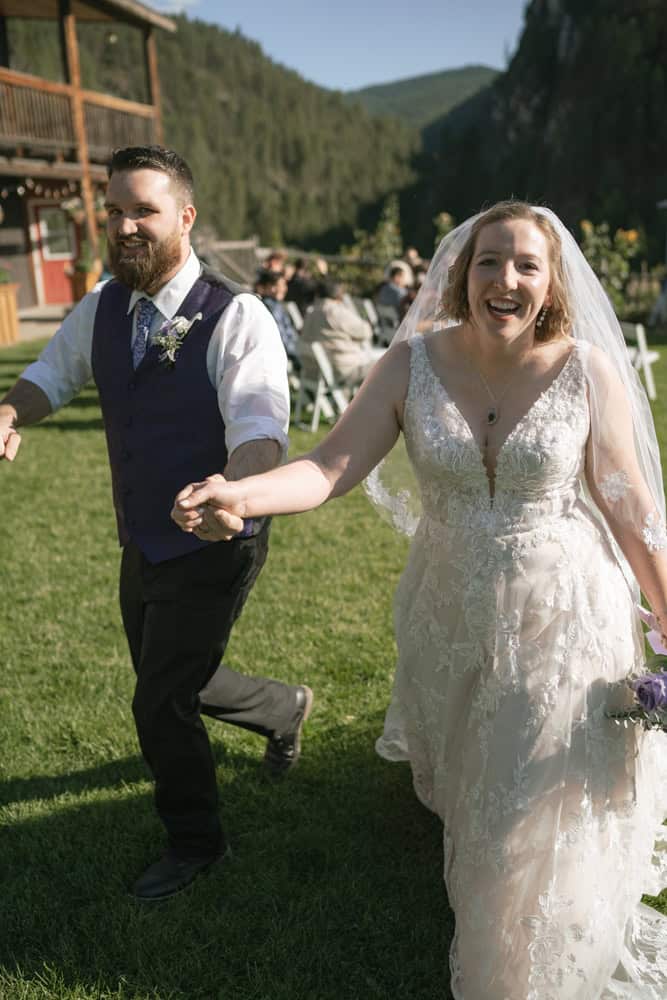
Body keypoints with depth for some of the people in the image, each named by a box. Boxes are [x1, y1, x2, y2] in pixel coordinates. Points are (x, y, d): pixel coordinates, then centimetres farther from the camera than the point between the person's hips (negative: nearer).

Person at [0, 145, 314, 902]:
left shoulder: (236, 317, -21)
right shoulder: (102, 308, -1)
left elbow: (259, 427, -32)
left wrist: (234, 495, -55)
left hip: (211, 552, -7)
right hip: (142, 548, 7)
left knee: (159, 703, 1)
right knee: (171, 685, 22)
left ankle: (193, 841, 31)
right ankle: (285, 708, 52)